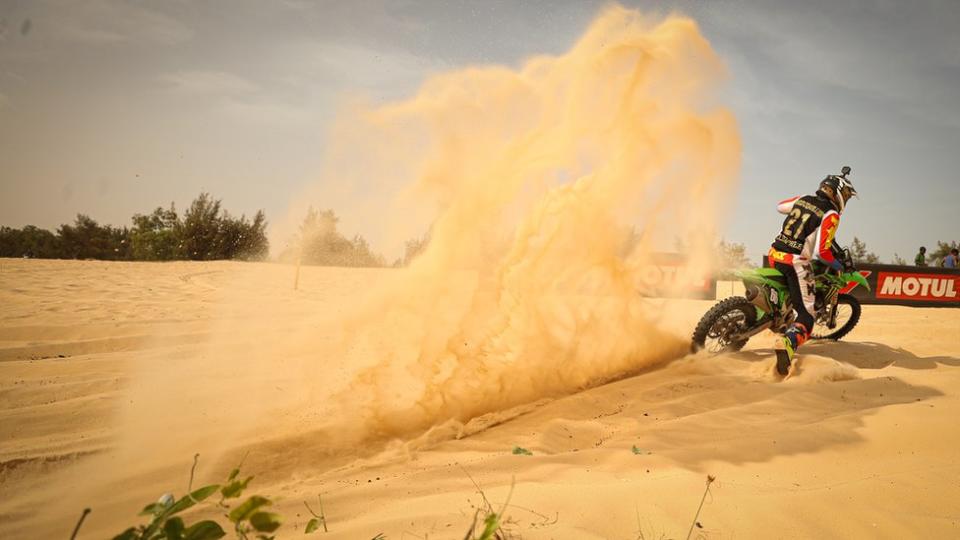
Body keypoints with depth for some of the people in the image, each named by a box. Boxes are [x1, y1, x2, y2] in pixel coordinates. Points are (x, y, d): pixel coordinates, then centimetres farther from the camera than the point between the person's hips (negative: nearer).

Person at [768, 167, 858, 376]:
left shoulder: (802, 200, 11)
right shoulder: (831, 215, -7)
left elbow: (779, 206, 32)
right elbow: (821, 251, -14)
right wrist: (836, 264, 5)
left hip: (774, 255, 7)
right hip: (796, 263, -6)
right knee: (806, 317, -6)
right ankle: (788, 343, -35)